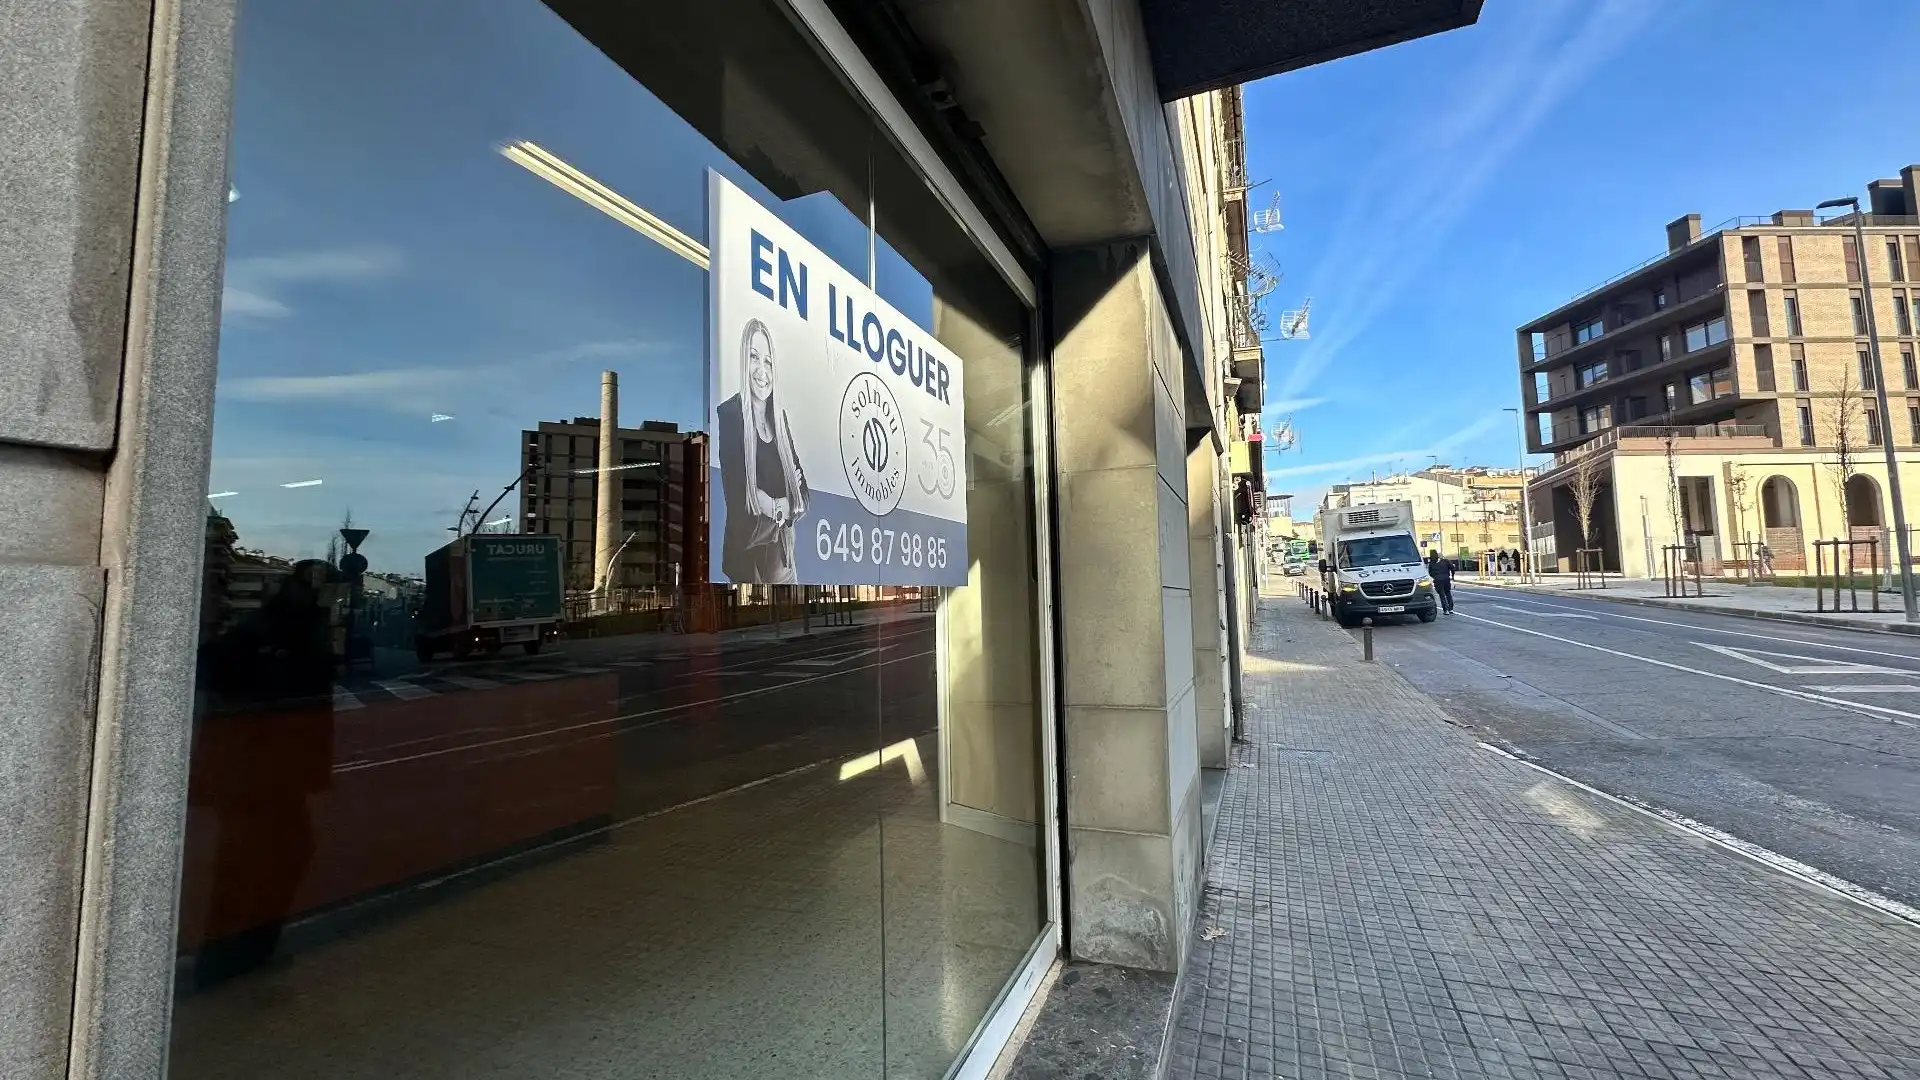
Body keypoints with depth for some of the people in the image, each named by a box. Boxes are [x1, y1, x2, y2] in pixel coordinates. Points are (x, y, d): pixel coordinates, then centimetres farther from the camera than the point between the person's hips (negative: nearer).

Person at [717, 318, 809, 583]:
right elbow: (736, 498, -19)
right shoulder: (727, 414, -10)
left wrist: (785, 508, -9)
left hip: (782, 549, 6)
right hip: (745, 551, -5)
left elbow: (801, 487, 9)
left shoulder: (781, 416, 9)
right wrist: (777, 507, -11)